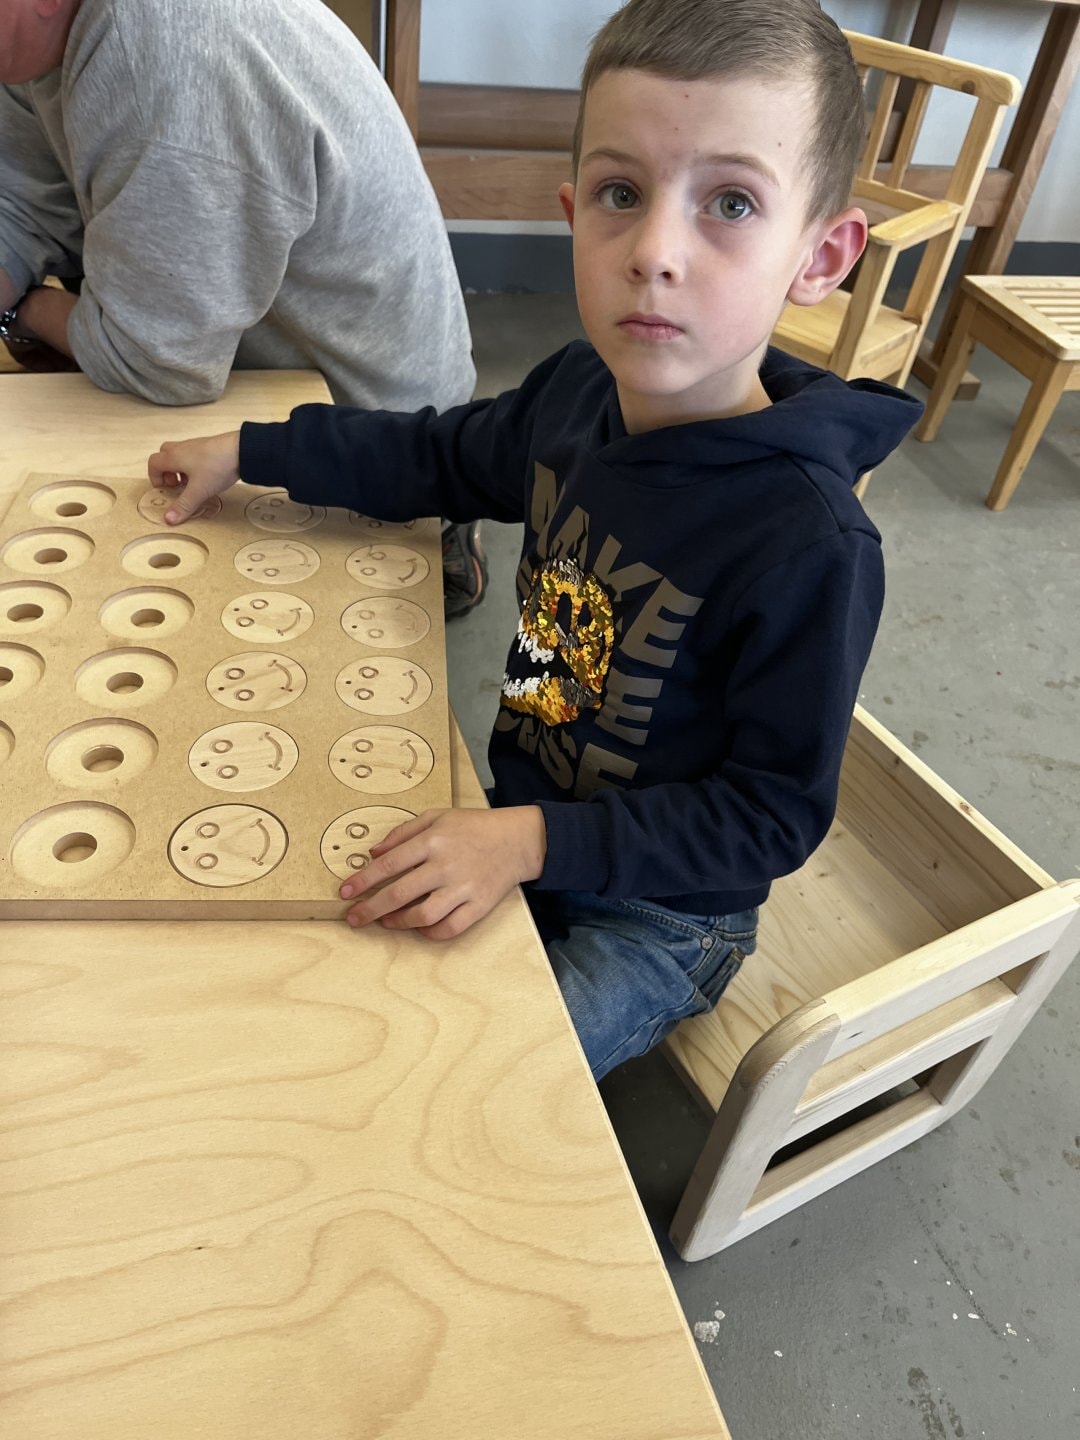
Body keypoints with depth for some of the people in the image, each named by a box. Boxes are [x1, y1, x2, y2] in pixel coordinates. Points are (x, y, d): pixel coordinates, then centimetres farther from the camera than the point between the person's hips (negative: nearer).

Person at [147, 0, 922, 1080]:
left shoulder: (808, 545, -31)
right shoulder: (580, 390, -11)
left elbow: (774, 811, -23)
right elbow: (443, 457, 9)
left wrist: (534, 841, -31)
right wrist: (247, 452, 10)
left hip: (655, 909, -5)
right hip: (519, 815, 6)